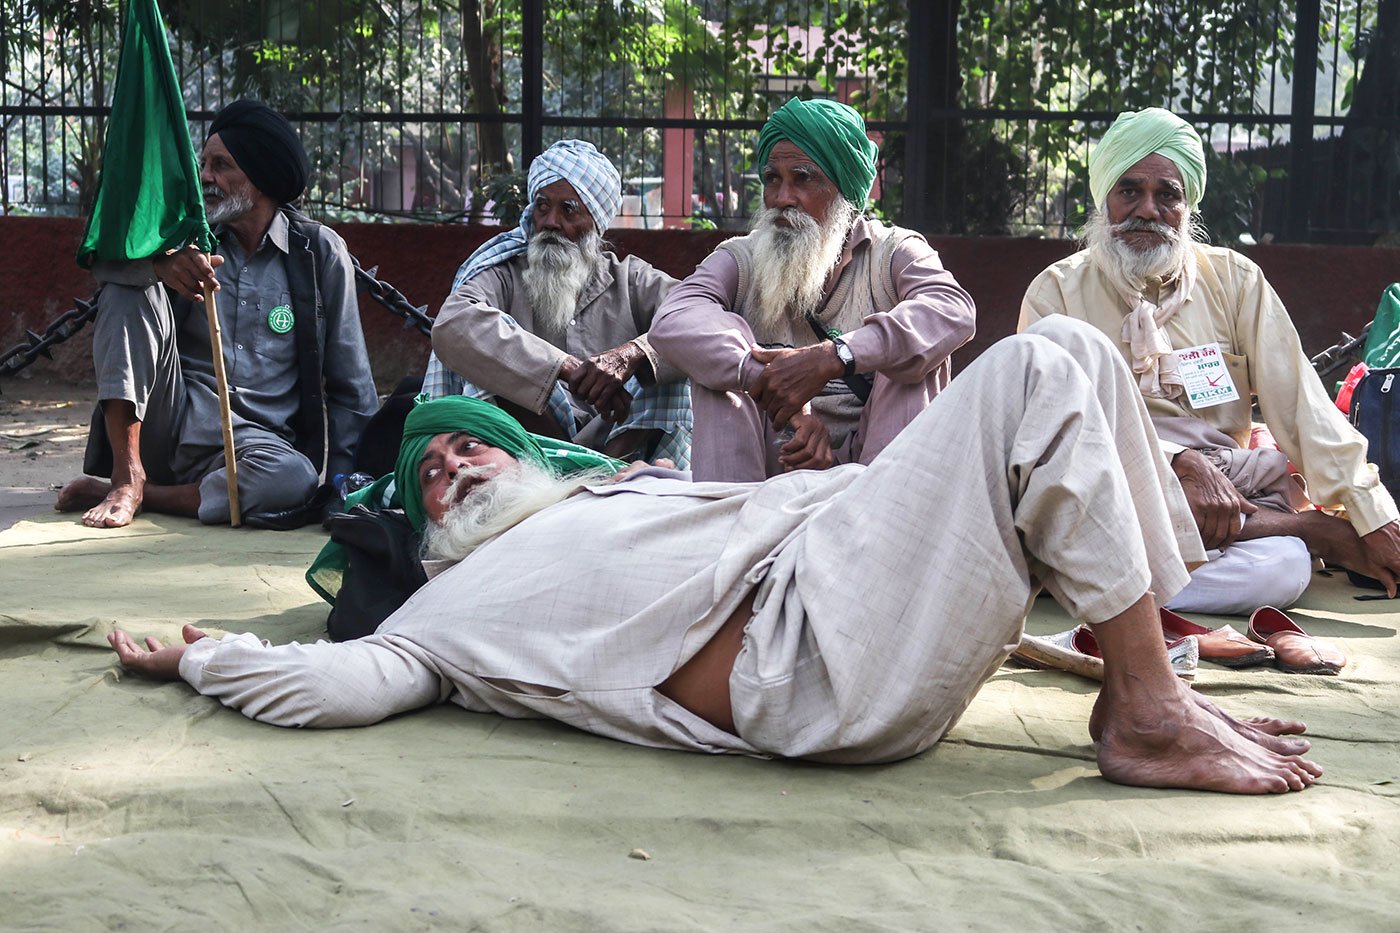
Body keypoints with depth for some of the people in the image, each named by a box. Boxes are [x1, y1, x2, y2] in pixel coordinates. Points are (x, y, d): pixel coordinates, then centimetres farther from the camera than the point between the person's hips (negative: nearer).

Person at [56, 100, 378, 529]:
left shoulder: (319, 251, 4)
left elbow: (350, 385, 4)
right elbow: (105, 253, -10)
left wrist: (344, 481, -6)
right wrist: (162, 263, -32)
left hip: (254, 439, -2)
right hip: (168, 424, 2)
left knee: (292, 480, -37)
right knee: (128, 289, -16)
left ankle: (147, 495, -14)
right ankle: (127, 476, -19)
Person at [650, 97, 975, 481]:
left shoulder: (893, 251, 5)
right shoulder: (740, 259, 7)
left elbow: (955, 312, -18)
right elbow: (673, 322, -15)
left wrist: (832, 358, -32)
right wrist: (784, 394, -31)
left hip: (869, 456, -1)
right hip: (769, 459, 1)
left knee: (915, 349, -19)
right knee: (720, 351, -15)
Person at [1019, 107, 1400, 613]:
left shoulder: (1233, 279, 14)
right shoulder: (1056, 291, 7)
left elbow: (1302, 404, 7)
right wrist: (1180, 462, -22)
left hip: (1233, 490, 0)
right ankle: (1315, 531, -21)